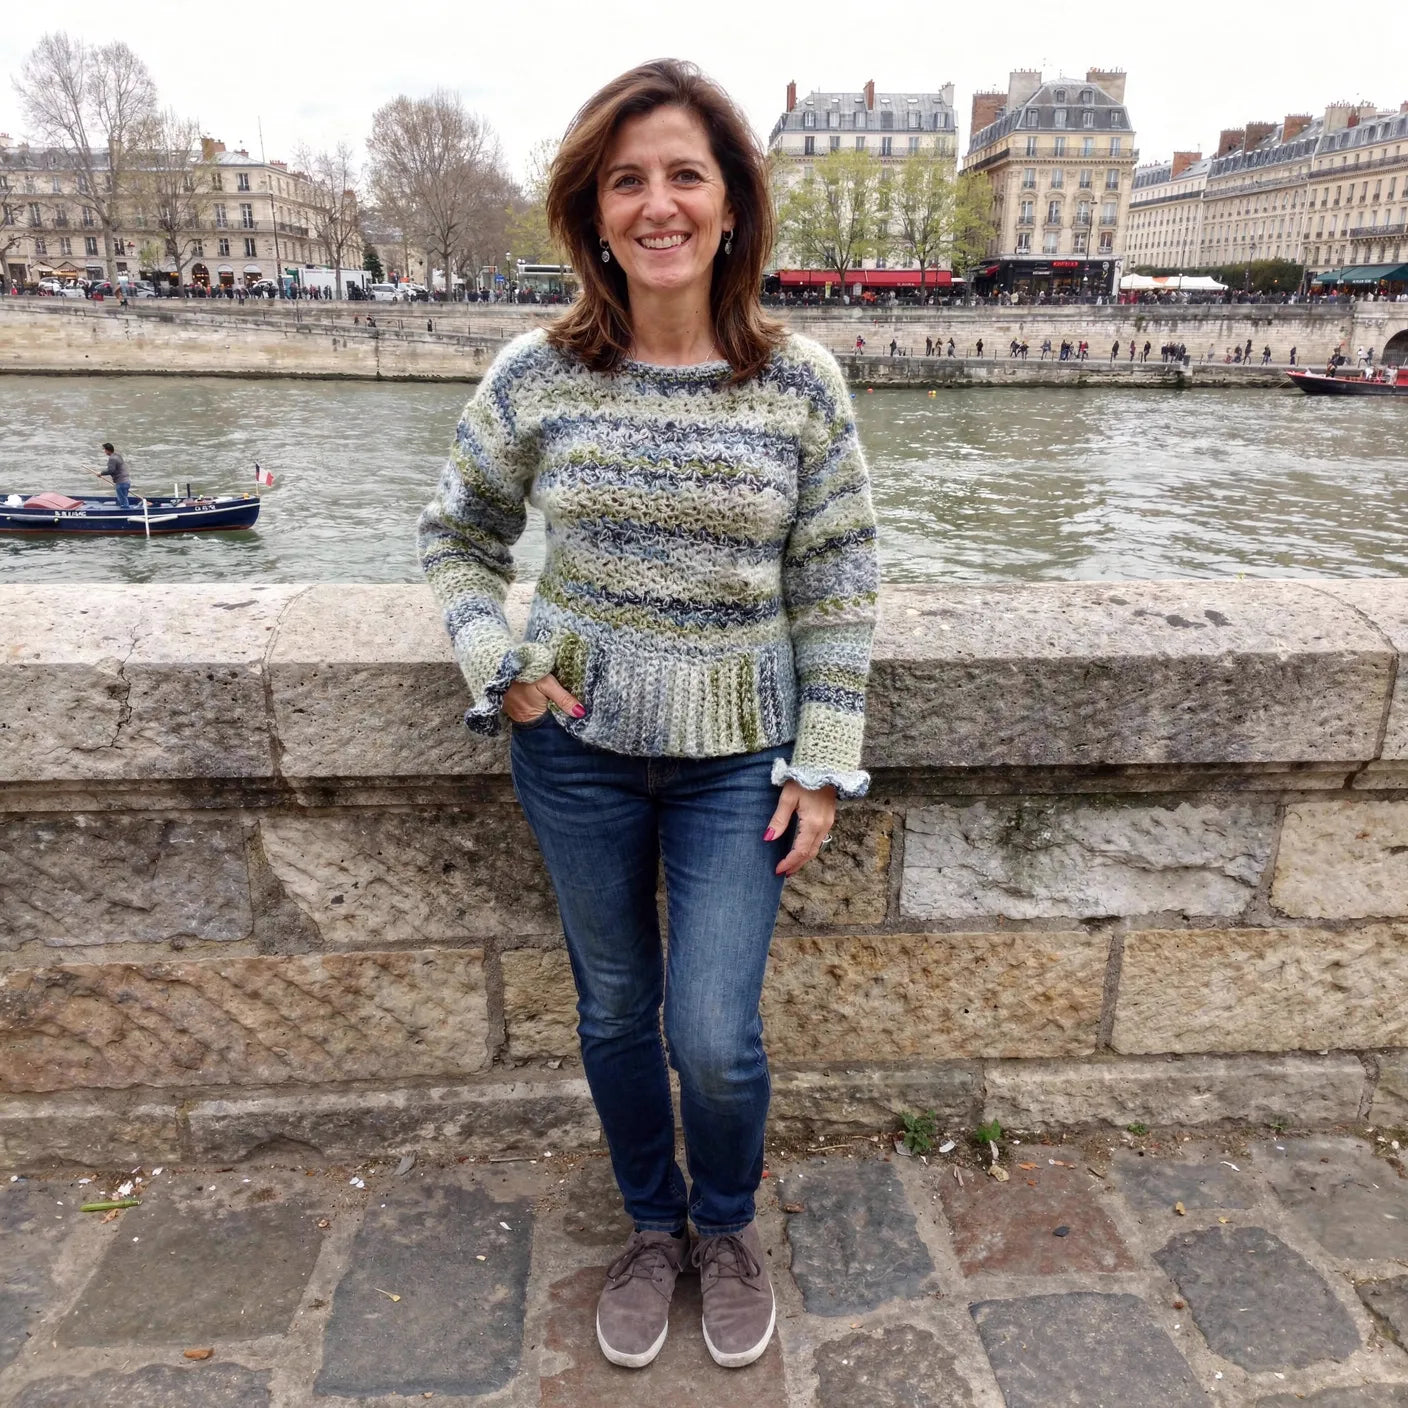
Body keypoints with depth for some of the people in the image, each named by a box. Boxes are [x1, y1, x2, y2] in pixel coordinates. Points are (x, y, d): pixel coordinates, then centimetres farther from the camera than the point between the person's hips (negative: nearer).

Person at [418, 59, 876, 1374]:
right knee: (614, 1014, 16)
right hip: (577, 747, 2)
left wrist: (826, 763, -4)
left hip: (738, 757, -1)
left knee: (715, 1039, 1)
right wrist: (496, 661, -6)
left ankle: (727, 1228, 36)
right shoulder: (535, 376, -4)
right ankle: (651, 1223, 44)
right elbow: (457, 536, 10)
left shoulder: (801, 382, -6)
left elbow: (837, 581, -2)